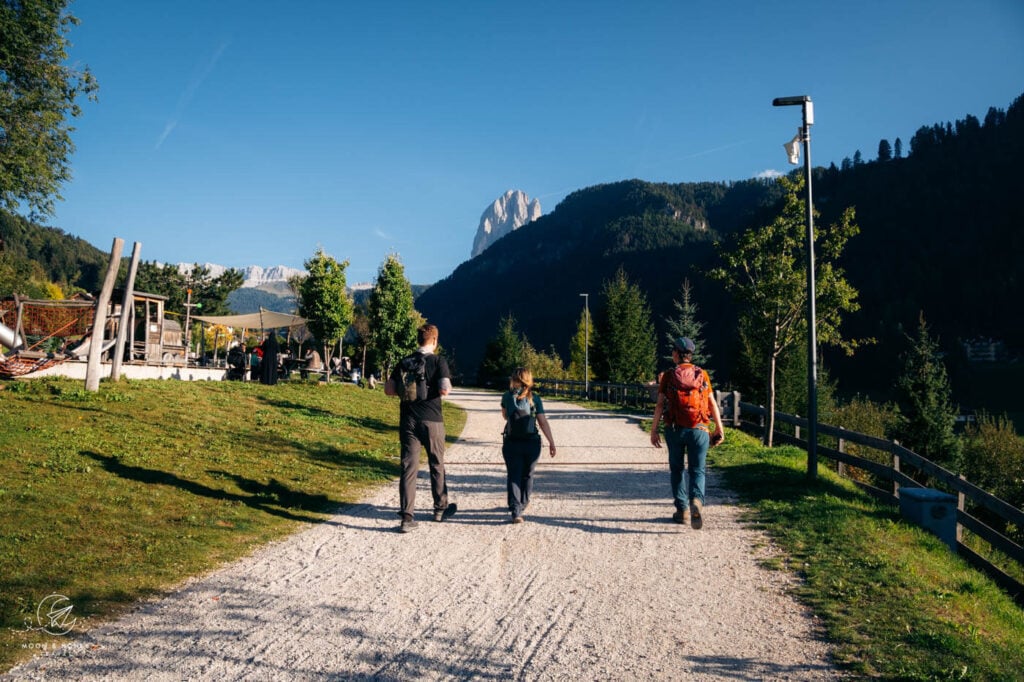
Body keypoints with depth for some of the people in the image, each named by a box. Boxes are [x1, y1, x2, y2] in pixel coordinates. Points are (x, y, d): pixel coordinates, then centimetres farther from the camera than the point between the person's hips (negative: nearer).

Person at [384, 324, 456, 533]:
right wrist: (448, 386, 3)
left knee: (409, 468, 1)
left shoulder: (404, 362, 6)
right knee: (437, 465, 14)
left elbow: (388, 389, 4)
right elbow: (444, 390, -19)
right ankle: (441, 509, 28)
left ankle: (407, 517, -4)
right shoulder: (438, 361, -7)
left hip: (408, 420, 3)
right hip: (431, 420, -3)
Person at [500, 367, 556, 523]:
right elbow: (543, 422, -5)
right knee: (527, 475, 18)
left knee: (514, 476, 1)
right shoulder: (535, 399, -1)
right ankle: (523, 503, 34)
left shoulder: (507, 397, 2)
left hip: (511, 442, 0)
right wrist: (551, 442, -2)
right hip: (531, 443, 0)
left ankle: (516, 511, -11)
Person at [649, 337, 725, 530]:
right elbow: (712, 403, 1)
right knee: (697, 470, 5)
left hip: (675, 429, 0)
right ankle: (696, 500, -23)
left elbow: (660, 405, -5)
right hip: (698, 429, 0)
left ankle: (682, 510, 17)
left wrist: (654, 430, -1)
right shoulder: (702, 375, 3)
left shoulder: (668, 376, -1)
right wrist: (719, 429, 7)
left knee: (677, 469, 15)